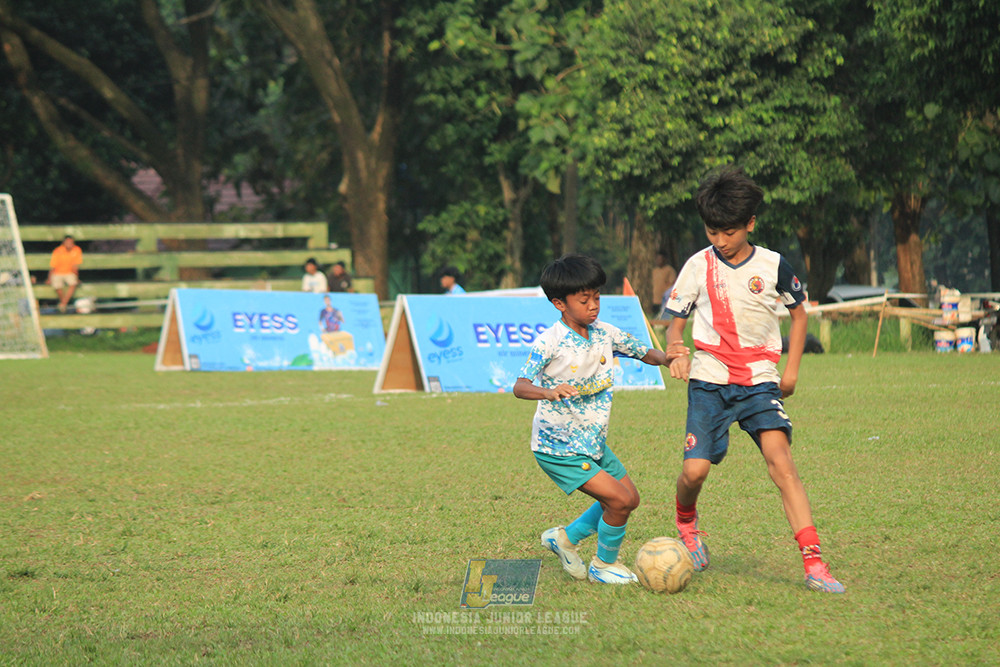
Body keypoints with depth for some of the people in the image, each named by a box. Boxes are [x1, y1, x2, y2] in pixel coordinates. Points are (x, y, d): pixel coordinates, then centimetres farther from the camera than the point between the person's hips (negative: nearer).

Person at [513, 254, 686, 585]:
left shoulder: (605, 334, 0)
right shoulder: (549, 343, -19)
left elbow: (644, 353, 8)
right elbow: (520, 387, -28)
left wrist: (666, 357, -15)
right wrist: (549, 392, -49)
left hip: (593, 442, 8)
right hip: (558, 447, -8)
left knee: (630, 498, 15)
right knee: (619, 499, -15)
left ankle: (565, 538, 30)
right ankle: (603, 565, 8)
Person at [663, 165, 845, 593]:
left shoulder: (773, 266, 1)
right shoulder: (698, 266, 1)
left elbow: (798, 313, 17)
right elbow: (675, 322, 10)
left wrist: (791, 370, 10)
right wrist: (676, 353, -12)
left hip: (760, 381, -1)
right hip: (709, 381, 1)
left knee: (780, 460, -20)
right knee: (695, 470, -12)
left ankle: (814, 563, -25)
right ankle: (686, 524, 26)